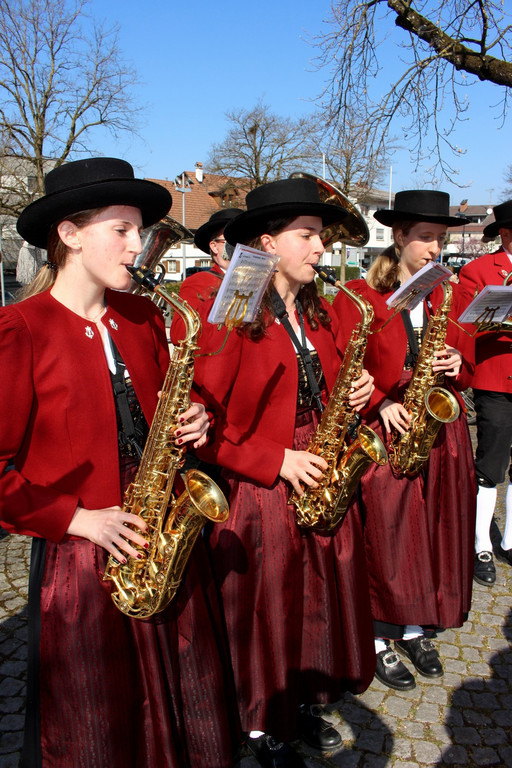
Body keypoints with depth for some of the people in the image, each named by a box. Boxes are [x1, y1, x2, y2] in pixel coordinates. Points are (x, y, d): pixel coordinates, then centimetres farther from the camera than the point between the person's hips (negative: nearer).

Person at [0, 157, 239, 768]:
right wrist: (77, 519, -16)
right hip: (80, 556, -5)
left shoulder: (143, 317, 6)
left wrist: (191, 424, -3)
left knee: (186, 709, 18)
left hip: (164, 538, 5)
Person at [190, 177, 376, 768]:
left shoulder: (317, 314, 8)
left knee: (322, 601, 16)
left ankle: (306, 703, 40)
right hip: (259, 496, -6)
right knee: (267, 613, 9)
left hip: (319, 485, 7)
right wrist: (276, 460, -19)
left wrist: (353, 396, -2)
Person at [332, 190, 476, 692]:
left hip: (442, 433, 5)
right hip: (387, 434, -5)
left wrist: (456, 366, -8)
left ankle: (416, 630, 31)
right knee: (387, 539, 0)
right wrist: (381, 404, -18)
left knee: (435, 534, 11)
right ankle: (381, 641, 20)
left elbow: (467, 366, 14)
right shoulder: (357, 297, -4)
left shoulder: (448, 296, 12)